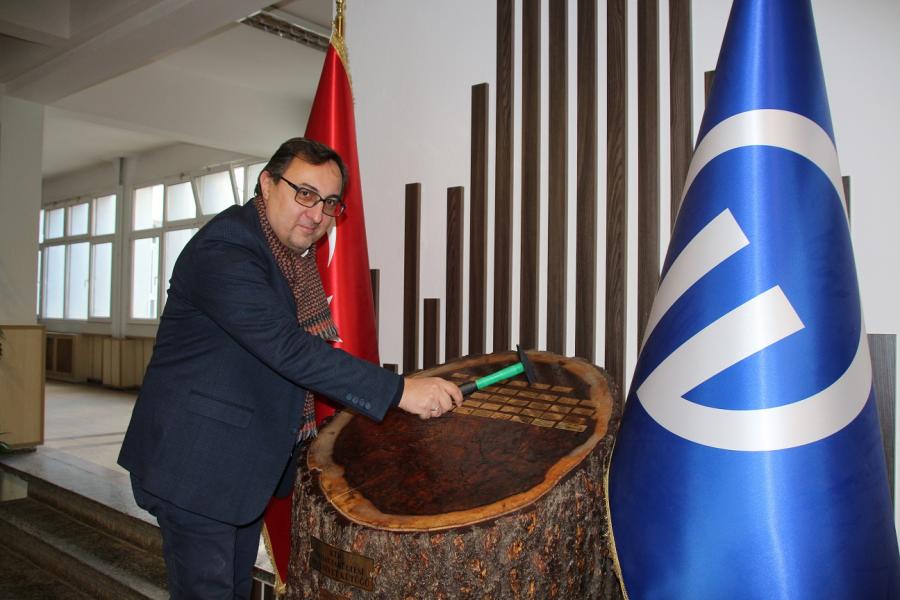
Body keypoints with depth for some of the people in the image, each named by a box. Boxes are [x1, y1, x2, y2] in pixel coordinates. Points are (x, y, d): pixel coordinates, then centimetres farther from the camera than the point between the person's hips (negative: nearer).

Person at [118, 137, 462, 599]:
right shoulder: (223, 250, -24)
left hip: (249, 461, 9)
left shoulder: (293, 250, 6)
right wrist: (399, 391, -35)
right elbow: (287, 348, -34)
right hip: (196, 460, -9)